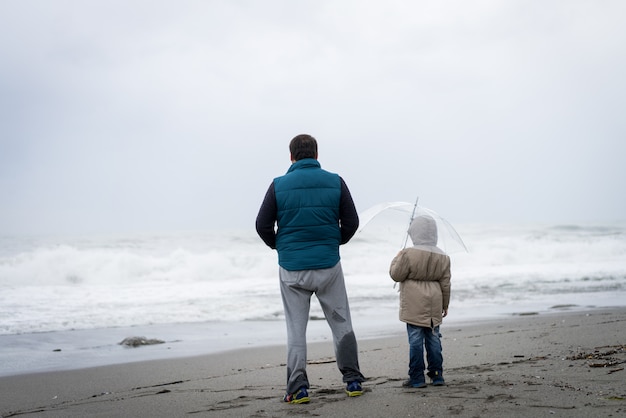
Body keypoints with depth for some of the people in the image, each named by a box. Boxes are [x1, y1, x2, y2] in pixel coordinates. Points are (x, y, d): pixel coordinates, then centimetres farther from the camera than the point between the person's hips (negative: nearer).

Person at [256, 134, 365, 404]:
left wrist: (277, 245, 15)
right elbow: (351, 222, 0)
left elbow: (262, 225, -4)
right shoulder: (335, 182, -1)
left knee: (296, 329, 7)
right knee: (341, 323, 13)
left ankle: (298, 388, 4)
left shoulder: (279, 185, -5)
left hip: (292, 268, 0)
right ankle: (353, 380, 15)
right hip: (329, 265, 1)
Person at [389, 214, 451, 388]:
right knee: (434, 339, 11)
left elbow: (396, 274, -4)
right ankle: (437, 375, 14)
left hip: (414, 305, -5)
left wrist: (397, 259, 13)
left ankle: (417, 378, 0)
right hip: (434, 304, 5)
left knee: (416, 341, -2)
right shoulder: (443, 257, 6)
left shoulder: (408, 254, -11)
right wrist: (445, 305, 18)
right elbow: (445, 283, 10)